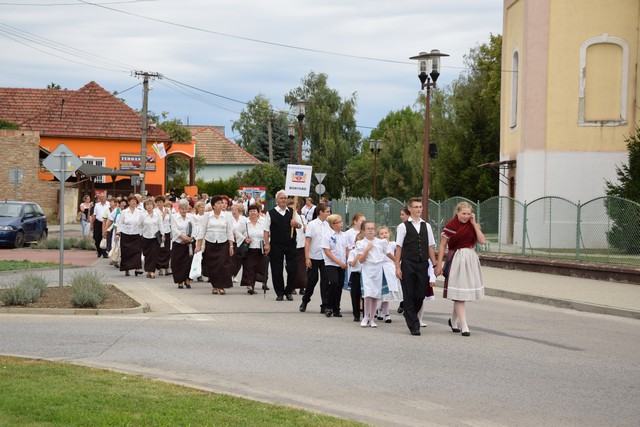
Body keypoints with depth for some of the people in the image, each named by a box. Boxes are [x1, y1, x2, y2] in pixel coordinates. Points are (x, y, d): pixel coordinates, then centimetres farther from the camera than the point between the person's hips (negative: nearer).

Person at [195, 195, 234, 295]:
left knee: (223, 265, -10)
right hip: (210, 243, 0)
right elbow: (202, 230, 4)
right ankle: (214, 286, 13)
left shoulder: (226, 215, 5)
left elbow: (229, 231, 6)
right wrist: (198, 245, 0)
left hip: (223, 243, 0)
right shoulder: (207, 215, 3)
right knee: (212, 266, 1)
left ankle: (222, 286, -5)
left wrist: (231, 246, 1)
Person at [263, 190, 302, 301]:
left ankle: (288, 291, 15)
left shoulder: (292, 212, 8)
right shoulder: (271, 213, 1)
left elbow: (300, 225, 11)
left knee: (292, 269, -1)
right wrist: (267, 244, -7)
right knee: (277, 270, 3)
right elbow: (266, 230, 0)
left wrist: (296, 223, -12)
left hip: (290, 244, 2)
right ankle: (279, 293, 14)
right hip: (276, 245, -2)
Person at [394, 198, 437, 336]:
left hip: (423, 264, 3)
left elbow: (430, 247, 13)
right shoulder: (403, 226, -1)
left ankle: (409, 314, 32)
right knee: (409, 295, 1)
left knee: (421, 294, 5)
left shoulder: (426, 226, 10)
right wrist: (397, 267, -6)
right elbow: (398, 248, -2)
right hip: (408, 264, -3)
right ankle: (413, 326, 6)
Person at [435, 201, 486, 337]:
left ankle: (453, 320, 31)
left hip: (471, 259, 5)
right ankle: (464, 326, -9)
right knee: (459, 294, -8)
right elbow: (442, 246, -4)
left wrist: (474, 224, -7)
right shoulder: (450, 226, -6)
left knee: (460, 294, 12)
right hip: (456, 259, -5)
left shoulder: (472, 226, 7)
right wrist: (439, 264, -8)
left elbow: (482, 241, -5)